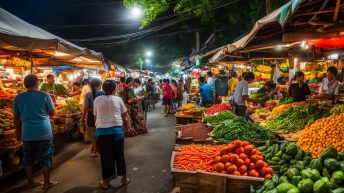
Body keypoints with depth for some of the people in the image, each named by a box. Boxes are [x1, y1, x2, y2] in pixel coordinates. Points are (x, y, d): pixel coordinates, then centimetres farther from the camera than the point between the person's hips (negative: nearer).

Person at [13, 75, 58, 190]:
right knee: (46, 158, 8)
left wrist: (18, 130, 20)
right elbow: (52, 113, 0)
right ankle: (47, 183, 17)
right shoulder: (45, 95, -6)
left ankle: (30, 182, 29)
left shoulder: (18, 98, 2)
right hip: (44, 132, -2)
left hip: (27, 133, 3)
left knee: (28, 159, 17)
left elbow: (16, 117, 8)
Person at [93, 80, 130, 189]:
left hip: (101, 131, 1)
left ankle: (105, 182, 24)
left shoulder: (97, 100, 2)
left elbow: (95, 116, 9)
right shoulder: (118, 99, 1)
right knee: (119, 155, 14)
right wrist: (126, 119, 36)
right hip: (116, 130, 0)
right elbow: (125, 114, 14)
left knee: (105, 156, 11)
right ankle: (124, 178, 28)